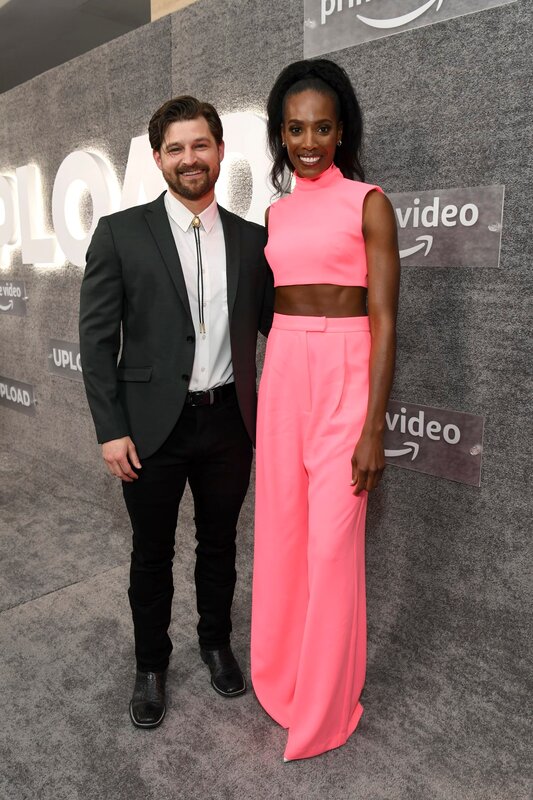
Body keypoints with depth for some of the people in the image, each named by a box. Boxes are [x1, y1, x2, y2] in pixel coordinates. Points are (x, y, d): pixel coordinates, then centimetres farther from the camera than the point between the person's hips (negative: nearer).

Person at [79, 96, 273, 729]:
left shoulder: (252, 239, 5)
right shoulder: (121, 232, -4)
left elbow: (272, 322, 8)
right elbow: (96, 337, -5)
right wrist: (111, 430, -9)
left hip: (228, 422, 3)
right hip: (153, 426, -2)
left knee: (219, 545, 19)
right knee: (152, 554, 14)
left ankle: (215, 642, 44)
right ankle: (151, 665, 38)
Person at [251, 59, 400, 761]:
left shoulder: (367, 203, -3)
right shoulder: (277, 212, 14)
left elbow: (384, 320, -8)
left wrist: (374, 427, -14)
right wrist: (252, 397, 12)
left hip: (344, 375, -5)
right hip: (281, 373, 5)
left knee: (333, 542, 1)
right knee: (281, 531, 12)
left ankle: (326, 704, 24)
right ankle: (282, 674, 36)